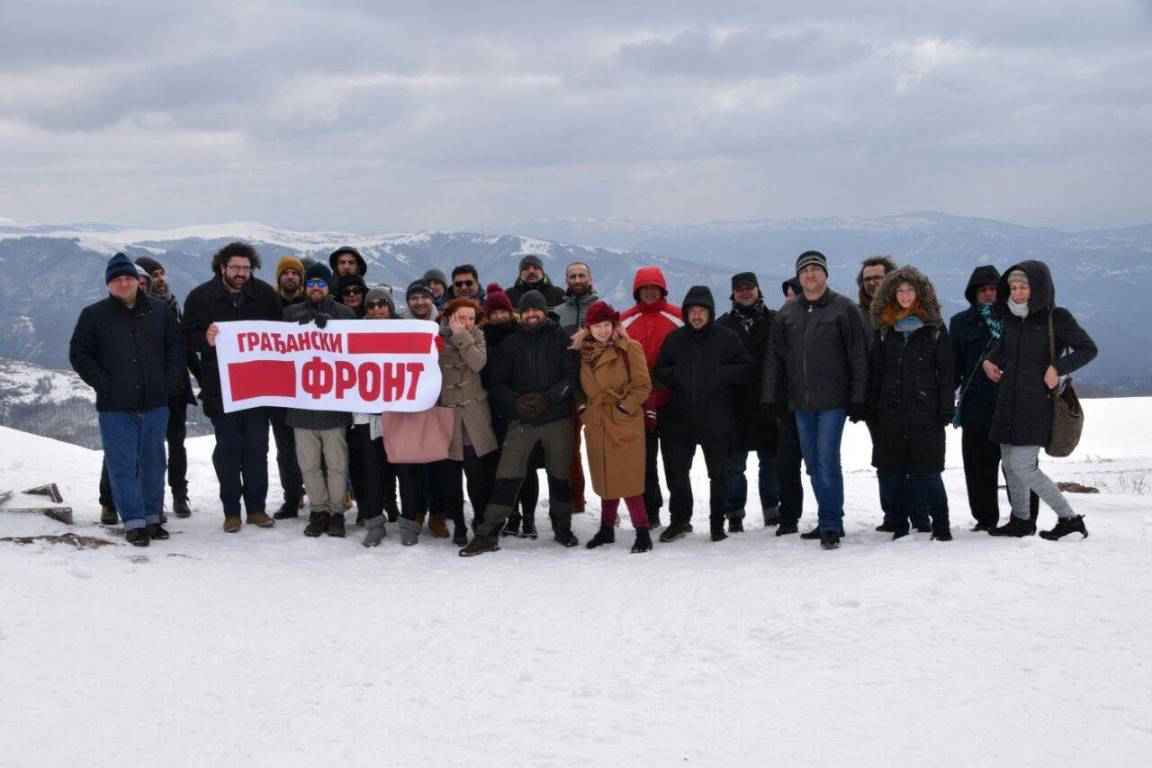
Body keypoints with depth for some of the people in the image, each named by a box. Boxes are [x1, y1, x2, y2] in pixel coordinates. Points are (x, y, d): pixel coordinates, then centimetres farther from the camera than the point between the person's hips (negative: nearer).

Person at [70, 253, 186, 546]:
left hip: (155, 403, 2)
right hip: (115, 407, -2)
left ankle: (152, 518, 21)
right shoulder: (94, 314, 2)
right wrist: (103, 384, -7)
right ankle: (133, 522, 2)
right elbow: (79, 353, 2)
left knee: (154, 463, 9)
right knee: (123, 466, -3)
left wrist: (171, 381, 2)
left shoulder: (159, 310, 8)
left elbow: (175, 346, 13)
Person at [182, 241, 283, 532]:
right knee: (227, 448, 4)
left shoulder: (265, 294, 3)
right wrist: (205, 340, -22)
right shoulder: (201, 296, -2)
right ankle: (231, 511, 12)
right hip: (220, 386, -1)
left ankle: (256, 507, 17)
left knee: (257, 448, 7)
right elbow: (186, 336, 1)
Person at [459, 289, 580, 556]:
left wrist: (547, 398, -16)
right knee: (506, 477, -7)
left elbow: (573, 376, -4)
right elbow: (497, 382, 8)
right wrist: (515, 401, -11)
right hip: (522, 420, 1)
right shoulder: (511, 344, 8)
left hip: (557, 419, -1)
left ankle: (562, 528, 29)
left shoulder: (561, 339, 2)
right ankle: (488, 535, -4)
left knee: (560, 476, 10)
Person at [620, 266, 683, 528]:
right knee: (645, 459, 6)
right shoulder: (625, 320, 6)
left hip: (671, 399, -1)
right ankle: (650, 513, 15)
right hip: (639, 402, 1)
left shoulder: (677, 317, 2)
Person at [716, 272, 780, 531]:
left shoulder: (775, 321, 6)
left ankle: (773, 513, 17)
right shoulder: (722, 325, 7)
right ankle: (735, 516, 12)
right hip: (734, 407, 0)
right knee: (734, 465, 3)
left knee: (771, 461, 7)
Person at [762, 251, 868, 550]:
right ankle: (830, 521, 18)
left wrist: (857, 399, -7)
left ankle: (831, 526, -5)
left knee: (827, 460, -10)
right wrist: (770, 398, 6)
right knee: (813, 464, 8)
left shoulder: (843, 308, -1)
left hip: (833, 401, -5)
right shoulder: (787, 312, 12)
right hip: (800, 402, 5)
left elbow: (858, 357, -2)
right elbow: (774, 358, 13)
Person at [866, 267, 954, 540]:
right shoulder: (883, 328, 11)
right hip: (890, 412, 3)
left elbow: (945, 370, 2)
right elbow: (875, 371, 10)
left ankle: (941, 526, 7)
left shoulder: (934, 327, 4)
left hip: (925, 411, -3)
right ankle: (898, 526, 12)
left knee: (927, 472, -4)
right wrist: (872, 410, 4)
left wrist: (945, 409, -5)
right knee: (890, 471, 2)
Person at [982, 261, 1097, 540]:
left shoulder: (1057, 318, -8)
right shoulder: (1011, 318, 9)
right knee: (1010, 464, 10)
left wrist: (1057, 368, -18)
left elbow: (1088, 349, -6)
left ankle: (1069, 518, 0)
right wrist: (990, 361, 7)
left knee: (1022, 467, -10)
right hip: (1009, 402, 7)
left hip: (1036, 404, -7)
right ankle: (1021, 521, 24)